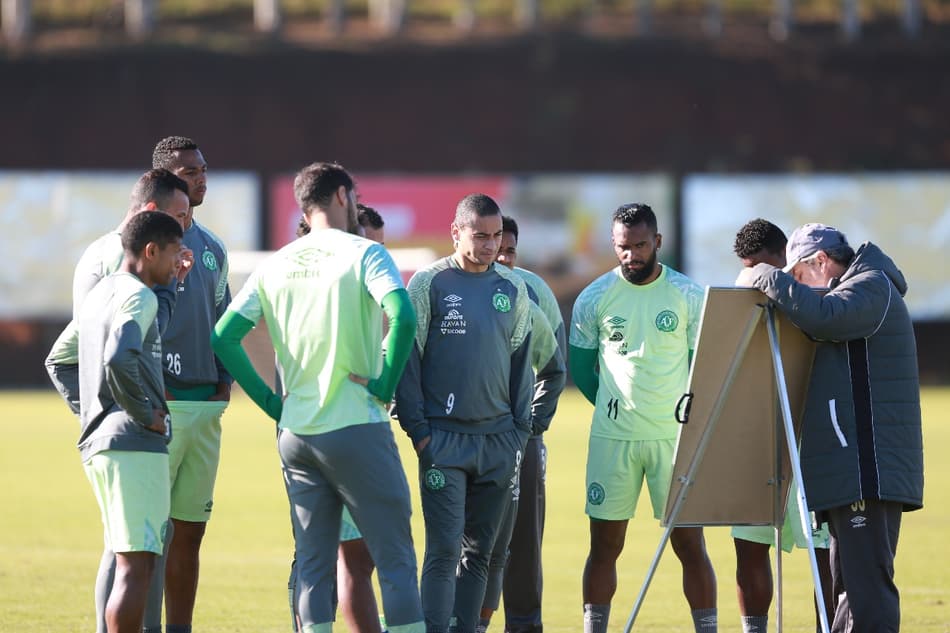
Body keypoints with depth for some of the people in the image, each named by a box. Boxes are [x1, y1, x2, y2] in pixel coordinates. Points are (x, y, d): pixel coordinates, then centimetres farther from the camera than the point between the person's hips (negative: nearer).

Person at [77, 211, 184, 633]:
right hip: (135, 446, -10)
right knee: (135, 565, -10)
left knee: (134, 562, 16)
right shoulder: (138, 297, -11)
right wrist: (146, 415, -16)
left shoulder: (98, 296, 19)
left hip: (97, 443, 10)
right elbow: (119, 361, -27)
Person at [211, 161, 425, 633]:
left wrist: (270, 401, 9)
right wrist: (384, 385, -11)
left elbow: (224, 336, 6)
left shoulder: (276, 265, 10)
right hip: (357, 429, -5)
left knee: (312, 564, 9)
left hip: (295, 432, 5)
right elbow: (403, 317, -22)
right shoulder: (363, 254, -5)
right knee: (395, 560, -2)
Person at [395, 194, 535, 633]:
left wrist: (520, 432, 10)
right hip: (444, 437, -4)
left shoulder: (512, 290, 10)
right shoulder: (429, 284, -3)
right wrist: (417, 429, -9)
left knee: (479, 551, 6)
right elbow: (406, 357, -4)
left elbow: (521, 363, 16)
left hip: (499, 439, 5)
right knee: (445, 549, -12)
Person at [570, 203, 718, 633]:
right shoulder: (594, 298, 1)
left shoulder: (688, 295, 0)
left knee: (689, 542, -1)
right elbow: (580, 366, 12)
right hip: (612, 437, 1)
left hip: (675, 436, -1)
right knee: (605, 544, 3)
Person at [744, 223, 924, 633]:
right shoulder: (853, 292, 25)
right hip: (851, 472, 11)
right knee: (849, 588, 11)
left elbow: (822, 317, -24)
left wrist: (772, 280, -11)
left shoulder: (873, 288, -7)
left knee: (867, 587, -16)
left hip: (869, 471, -11)